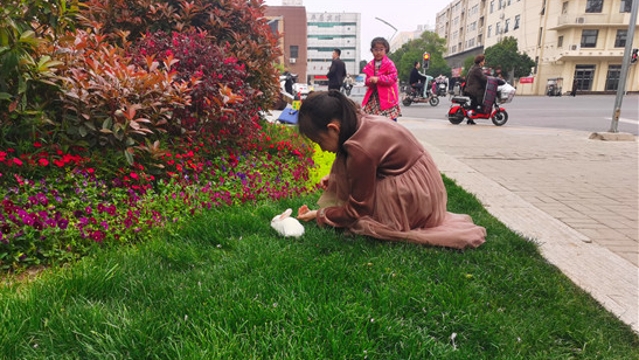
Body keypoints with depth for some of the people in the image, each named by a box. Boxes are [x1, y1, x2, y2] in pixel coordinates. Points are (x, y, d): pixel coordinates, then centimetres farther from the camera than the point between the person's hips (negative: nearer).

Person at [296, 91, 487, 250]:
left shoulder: (360, 149, -29)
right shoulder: (359, 122, -5)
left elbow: (356, 210, -16)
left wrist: (319, 214, -4)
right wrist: (334, 176, 7)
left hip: (412, 195, -9)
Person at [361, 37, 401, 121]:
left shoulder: (389, 64, -6)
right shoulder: (370, 65, 10)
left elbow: (393, 78, -15)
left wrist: (378, 79, -22)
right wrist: (369, 81, -11)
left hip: (387, 96, -5)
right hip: (373, 97, 5)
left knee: (391, 120, -3)